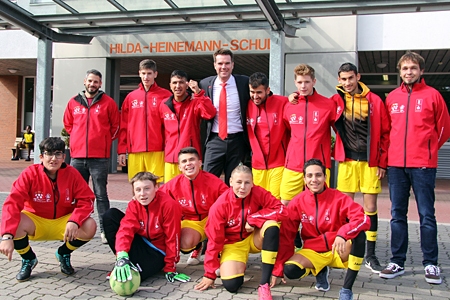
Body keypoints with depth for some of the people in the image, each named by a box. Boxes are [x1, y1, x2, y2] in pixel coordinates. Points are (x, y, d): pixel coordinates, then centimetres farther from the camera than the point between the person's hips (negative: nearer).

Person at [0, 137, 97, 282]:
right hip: (35, 222, -1)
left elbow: (86, 200, -14)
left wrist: (74, 221, -34)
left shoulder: (72, 174, -12)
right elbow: (12, 202, -25)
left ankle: (64, 254, 8)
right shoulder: (30, 174, -16)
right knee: (13, 223, -31)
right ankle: (28, 259, 2)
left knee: (90, 226, -26)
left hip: (63, 222, 1)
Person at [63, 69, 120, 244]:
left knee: (101, 194, 0)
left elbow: (115, 125, 7)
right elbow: (67, 124, 21)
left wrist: (105, 141, 3)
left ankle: (104, 230, 3)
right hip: (77, 156, 3)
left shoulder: (108, 102, 2)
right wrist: (78, 138, 12)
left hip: (99, 157, -3)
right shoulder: (74, 102, 10)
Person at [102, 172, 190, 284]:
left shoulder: (169, 205, -23)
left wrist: (170, 270, -12)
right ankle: (121, 262, -3)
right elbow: (126, 229, -23)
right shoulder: (134, 204, -8)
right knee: (110, 215, -12)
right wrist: (122, 255, -42)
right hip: (140, 244, 6)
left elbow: (172, 238, -18)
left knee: (130, 278, -33)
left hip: (158, 252, -6)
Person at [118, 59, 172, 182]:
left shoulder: (165, 95, 6)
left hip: (157, 150, -2)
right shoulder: (131, 97, 13)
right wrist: (121, 150, 6)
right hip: (135, 151, 3)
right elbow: (124, 126, 12)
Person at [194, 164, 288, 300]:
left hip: (255, 238, 2)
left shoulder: (259, 193, -16)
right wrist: (210, 274, -10)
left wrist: (253, 219, -27)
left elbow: (281, 210, -24)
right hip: (233, 243, -1)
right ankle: (240, 264, 14)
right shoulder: (220, 205, -19)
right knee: (231, 284, -26)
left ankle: (264, 284, -27)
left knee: (272, 225, -32)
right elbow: (214, 240, -13)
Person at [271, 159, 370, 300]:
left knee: (359, 235, -31)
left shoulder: (339, 198, -12)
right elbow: (285, 236, -3)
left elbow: (363, 219, -24)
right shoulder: (297, 202, -6)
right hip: (313, 252, 1)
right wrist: (278, 269, -5)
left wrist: (342, 234, -43)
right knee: (290, 270, -27)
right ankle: (320, 271, 9)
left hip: (339, 251, -1)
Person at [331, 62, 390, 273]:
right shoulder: (335, 101, 3)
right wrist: (334, 152, 0)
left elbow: (385, 133, 2)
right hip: (347, 161, 1)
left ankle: (370, 255, 11)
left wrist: (382, 162, -1)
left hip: (370, 162, -1)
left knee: (370, 207, 2)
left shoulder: (374, 101, 1)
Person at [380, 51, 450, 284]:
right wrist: (389, 153, 9)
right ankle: (397, 262, 15)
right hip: (396, 164, 4)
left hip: (423, 165, -3)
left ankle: (431, 264, 10)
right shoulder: (392, 97, 11)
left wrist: (427, 150, 8)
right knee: (397, 214, 7)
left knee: (426, 214, 1)